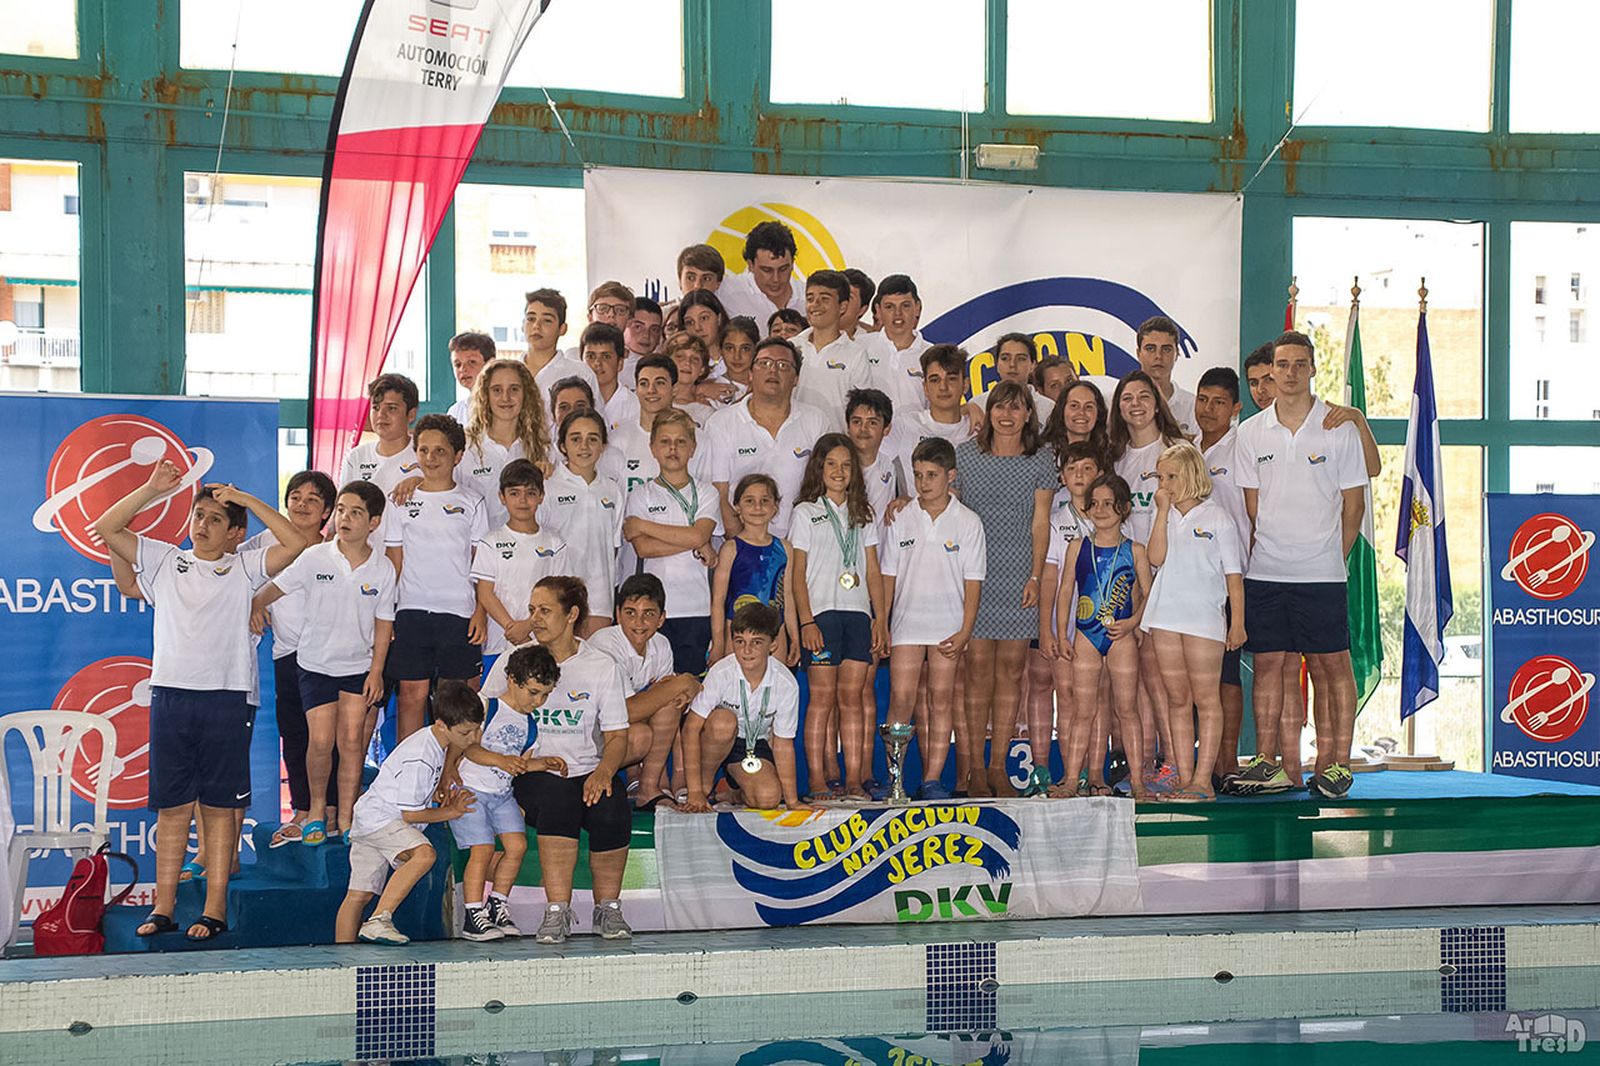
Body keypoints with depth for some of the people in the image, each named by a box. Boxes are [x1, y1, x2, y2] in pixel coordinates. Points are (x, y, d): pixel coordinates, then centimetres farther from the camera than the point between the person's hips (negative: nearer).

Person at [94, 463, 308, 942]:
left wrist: (245, 499, -4)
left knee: (219, 807, 1)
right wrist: (152, 489, 1)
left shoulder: (244, 568, 8)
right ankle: (163, 907, 8)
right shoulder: (164, 561, 14)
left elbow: (296, 544, -6)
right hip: (170, 694, 2)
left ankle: (215, 909, 4)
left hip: (227, 698, -2)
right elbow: (106, 529, 10)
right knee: (171, 807, 5)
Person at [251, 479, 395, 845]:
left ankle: (346, 817, 9)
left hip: (359, 667, 1)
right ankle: (316, 808, 14)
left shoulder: (383, 568, -4)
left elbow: (383, 623, 2)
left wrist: (376, 671, -1)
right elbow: (274, 589, -5)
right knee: (321, 740, -7)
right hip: (315, 663, -1)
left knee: (352, 741, -2)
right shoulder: (314, 558, -9)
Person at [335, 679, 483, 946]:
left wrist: (447, 794, 8)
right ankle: (378, 921, -36)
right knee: (424, 854, -32)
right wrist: (450, 812, -5)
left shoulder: (435, 740, 4)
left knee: (359, 895, 11)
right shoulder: (419, 759, -24)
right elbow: (410, 814, -18)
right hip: (379, 818, -10)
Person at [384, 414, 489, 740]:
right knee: (412, 694, 1)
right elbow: (393, 562, 11)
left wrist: (481, 612, -4)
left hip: (459, 613, -1)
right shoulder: (404, 503, 9)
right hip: (411, 611, 1)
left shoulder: (471, 502, 6)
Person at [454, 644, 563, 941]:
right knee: (482, 849, -15)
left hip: (502, 793, 6)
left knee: (517, 845, -6)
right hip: (470, 790, -6)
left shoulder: (530, 722, 7)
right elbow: (470, 748, -17)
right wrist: (501, 760, -31)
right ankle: (473, 917, -7)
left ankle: (497, 905, 10)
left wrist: (545, 762, -3)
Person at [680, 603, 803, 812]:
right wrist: (695, 792, -28)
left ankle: (732, 792, 11)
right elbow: (691, 728, -24)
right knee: (724, 721, -36)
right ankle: (704, 785, -12)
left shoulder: (786, 683, -19)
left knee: (768, 798, -25)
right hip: (715, 739, -2)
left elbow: (783, 745, -10)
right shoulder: (721, 673, -25)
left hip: (755, 745, 2)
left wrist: (792, 801, -13)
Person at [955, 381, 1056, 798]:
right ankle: (975, 769, 0)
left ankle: (999, 767, 8)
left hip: (1020, 577, 1)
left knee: (1010, 670, 2)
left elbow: (1040, 522, 4)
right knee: (978, 670, -4)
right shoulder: (965, 456, 6)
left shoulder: (1041, 463, 7)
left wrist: (1036, 576, -5)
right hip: (974, 574, -1)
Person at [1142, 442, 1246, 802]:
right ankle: (1183, 778, 11)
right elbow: (1155, 558, -5)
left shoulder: (1216, 516, -1)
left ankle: (1203, 780, -2)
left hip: (1204, 616, -5)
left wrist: (1237, 623, -4)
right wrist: (1163, 510, -6)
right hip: (1166, 616, 5)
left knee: (1206, 699, -2)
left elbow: (1234, 574, 0)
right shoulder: (1166, 516, 11)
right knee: (1177, 699, 7)